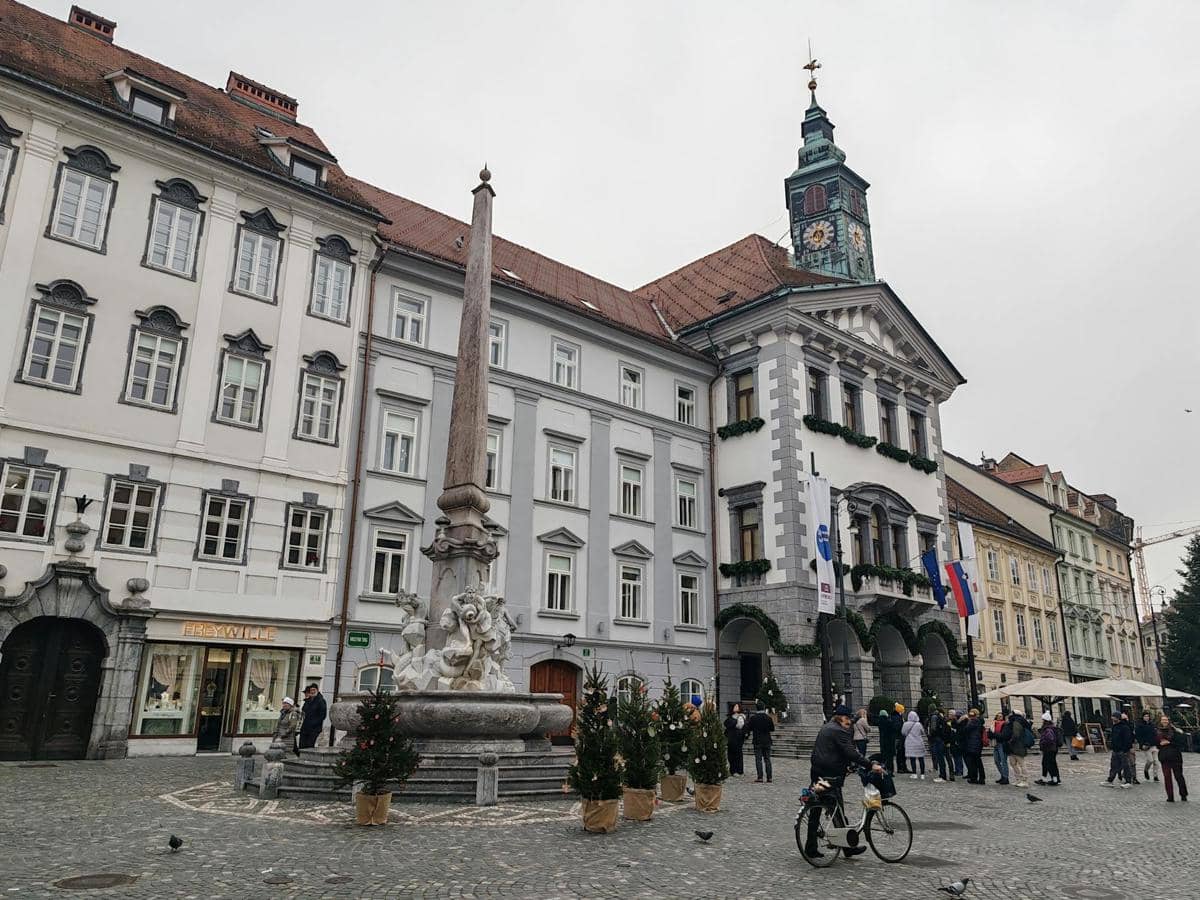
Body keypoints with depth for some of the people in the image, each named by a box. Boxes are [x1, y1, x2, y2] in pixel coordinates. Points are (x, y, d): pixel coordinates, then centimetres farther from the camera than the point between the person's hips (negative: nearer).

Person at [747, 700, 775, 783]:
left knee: (758, 760, 2)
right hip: (767, 742, 3)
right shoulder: (768, 718, -3)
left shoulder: (753, 718, -10)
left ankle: (760, 778, -3)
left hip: (757, 742, -2)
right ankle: (769, 778, 7)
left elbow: (748, 728, -5)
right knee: (767, 759, 9)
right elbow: (772, 728, 6)